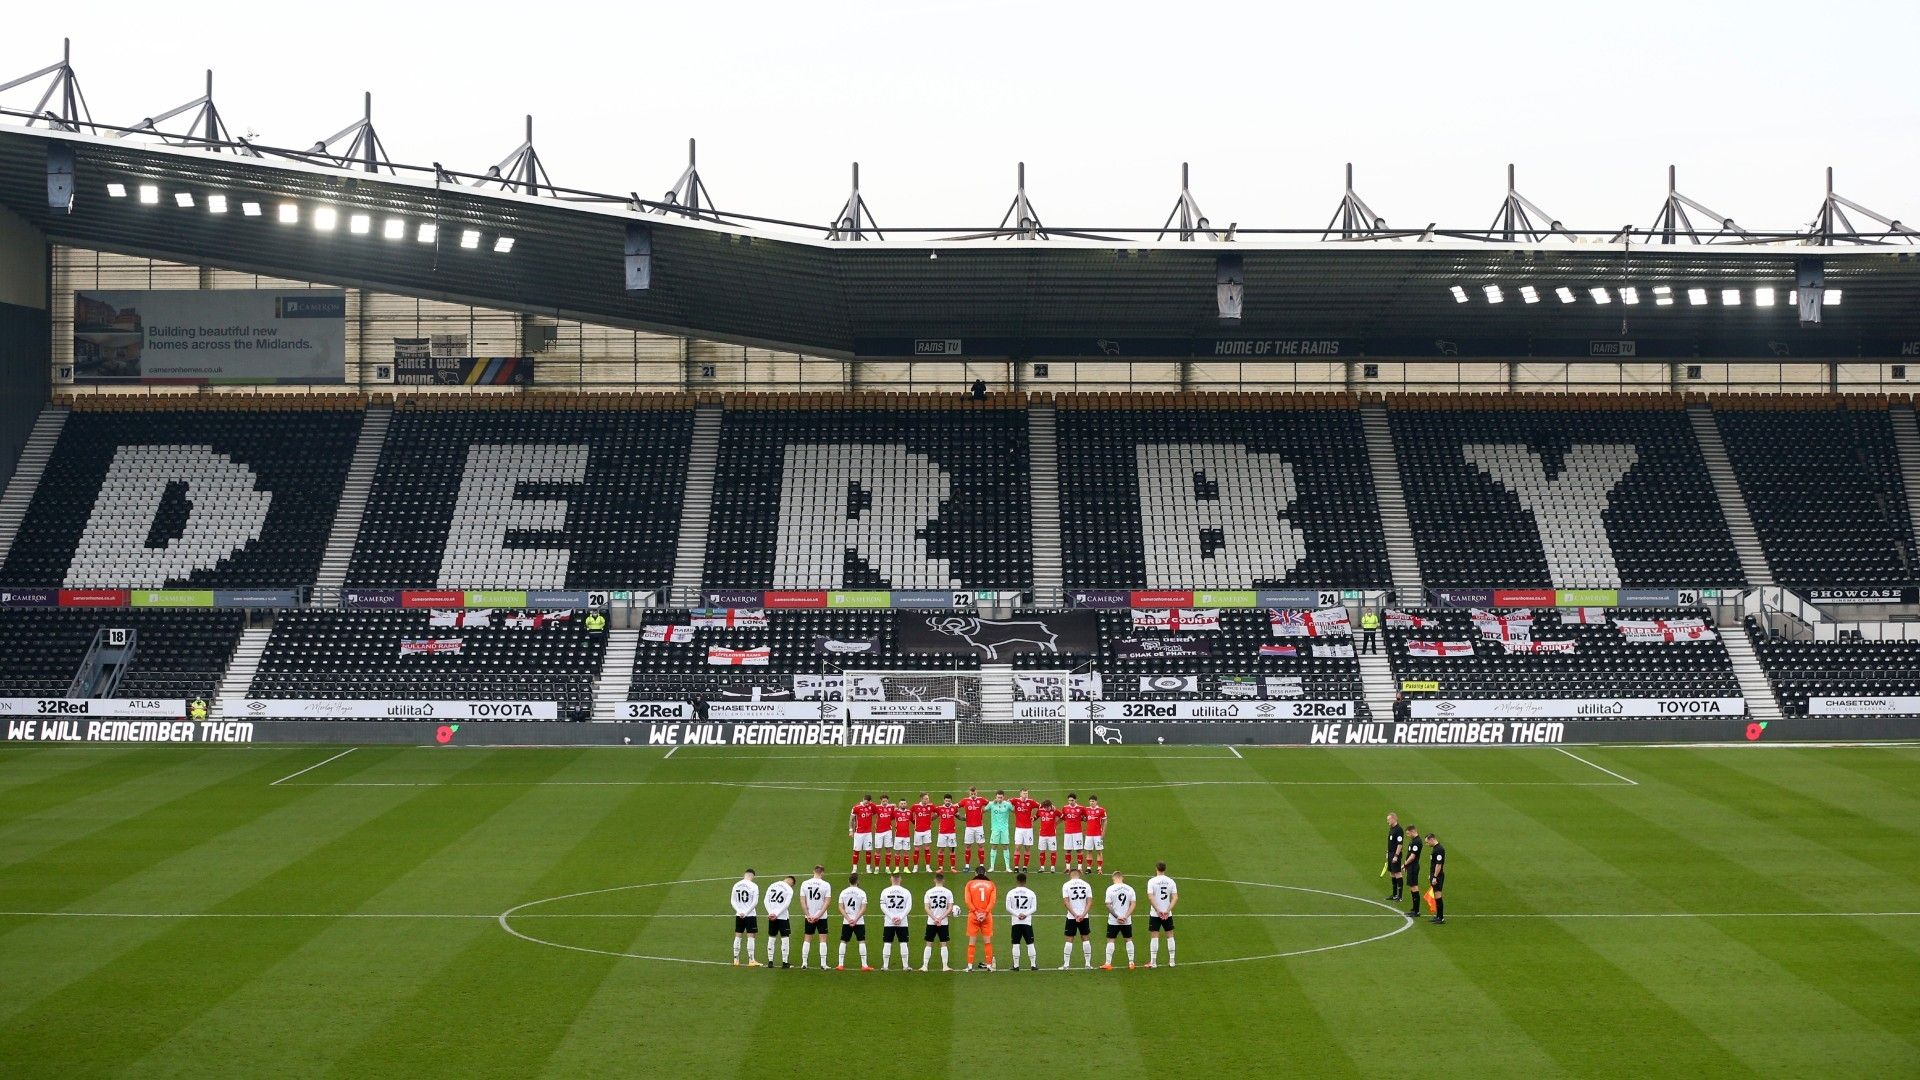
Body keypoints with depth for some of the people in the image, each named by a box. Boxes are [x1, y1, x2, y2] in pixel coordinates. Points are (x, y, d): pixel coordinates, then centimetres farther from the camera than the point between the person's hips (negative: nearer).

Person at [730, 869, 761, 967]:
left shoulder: (736, 885, 4)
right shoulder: (753, 886, -9)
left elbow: (733, 901, 4)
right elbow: (755, 902, -13)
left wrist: (739, 911, -4)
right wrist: (747, 912, -10)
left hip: (739, 915, 4)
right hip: (750, 915, -4)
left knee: (738, 936, 10)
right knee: (751, 936, -1)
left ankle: (736, 960, 13)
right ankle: (751, 960, -2)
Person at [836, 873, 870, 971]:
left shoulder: (843, 892, 3)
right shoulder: (861, 892, -4)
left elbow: (841, 908, -2)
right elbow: (863, 909, -10)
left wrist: (848, 919, -6)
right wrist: (855, 919, -10)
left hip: (846, 922, 2)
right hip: (859, 922, -2)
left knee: (843, 941, 8)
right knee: (862, 942, 1)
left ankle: (840, 964, 6)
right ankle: (864, 965, -3)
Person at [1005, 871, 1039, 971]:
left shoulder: (1011, 893, 0)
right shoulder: (1031, 893, 2)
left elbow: (1008, 908, -4)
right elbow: (1034, 908, -2)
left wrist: (1017, 914, -5)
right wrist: (1025, 914, -7)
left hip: (1015, 922, 0)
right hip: (1027, 922, 0)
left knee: (1016, 944, 3)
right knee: (1030, 943, 6)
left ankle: (1016, 965, 3)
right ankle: (1033, 964, 5)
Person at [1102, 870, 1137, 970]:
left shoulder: (1110, 889, -7)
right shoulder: (1130, 889, 1)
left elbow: (1108, 905, -11)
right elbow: (1133, 904, -3)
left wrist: (1117, 917, -9)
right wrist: (1126, 916, -8)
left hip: (1113, 921, -3)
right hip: (1127, 921, 3)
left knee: (1110, 940, 4)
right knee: (1129, 940, 14)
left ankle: (1108, 964, 3)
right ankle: (1131, 963, 16)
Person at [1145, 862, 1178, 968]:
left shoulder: (1152, 881, -7)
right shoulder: (1171, 881, 2)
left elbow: (1150, 897, -16)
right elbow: (1175, 897, -4)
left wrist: (1158, 911, -14)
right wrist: (1168, 911, -8)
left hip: (1155, 914, -3)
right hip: (1168, 914, 3)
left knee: (1154, 936, 1)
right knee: (1170, 936, 12)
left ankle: (1153, 961, 0)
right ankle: (1171, 961, 15)